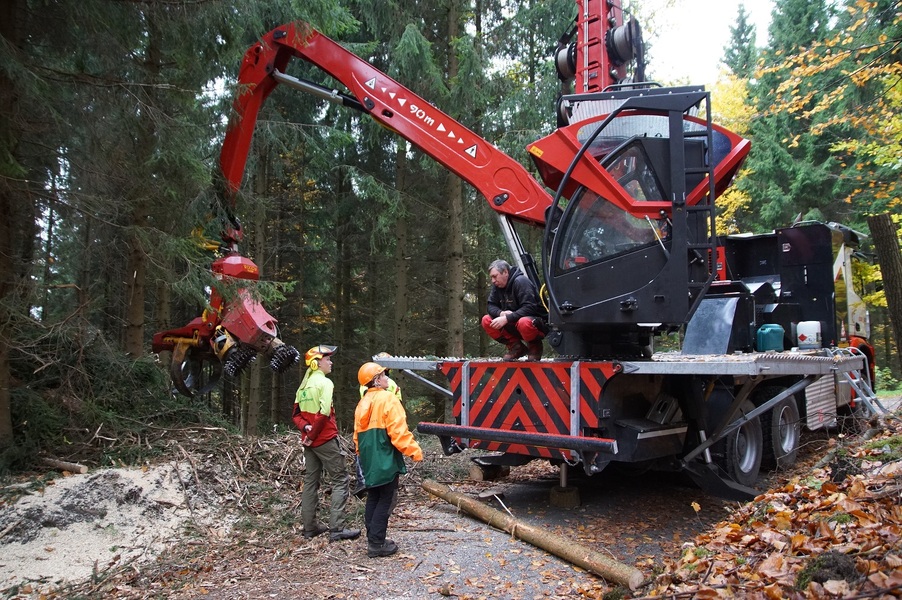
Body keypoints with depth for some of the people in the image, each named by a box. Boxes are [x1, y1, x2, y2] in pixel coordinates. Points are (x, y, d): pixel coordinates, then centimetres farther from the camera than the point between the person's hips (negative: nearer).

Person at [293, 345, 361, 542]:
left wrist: (306, 428, -4)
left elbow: (296, 414, 12)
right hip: (325, 439, -8)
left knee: (311, 481, 14)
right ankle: (336, 529, -7)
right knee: (341, 481, -3)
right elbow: (323, 413, -22)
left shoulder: (304, 385, 12)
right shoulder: (325, 382, -13)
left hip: (309, 440, 8)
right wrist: (312, 434, -13)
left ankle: (310, 526, 19)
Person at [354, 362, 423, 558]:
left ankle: (373, 540, 21)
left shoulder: (363, 403, 12)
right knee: (385, 501, -1)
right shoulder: (388, 399, -13)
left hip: (369, 461, 8)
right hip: (386, 460, -8)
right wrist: (415, 451, -15)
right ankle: (377, 544, 1)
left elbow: (357, 434, 16)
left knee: (373, 499, 16)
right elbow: (399, 431, -20)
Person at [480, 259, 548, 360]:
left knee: (524, 323, -41)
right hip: (513, 325, 7)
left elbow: (529, 308, -26)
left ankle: (535, 347, -7)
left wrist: (507, 318, -32)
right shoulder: (497, 286, 3)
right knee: (486, 320, -9)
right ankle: (516, 347, -1)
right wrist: (500, 313, -20)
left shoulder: (521, 281, -19)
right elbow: (491, 306, 4)